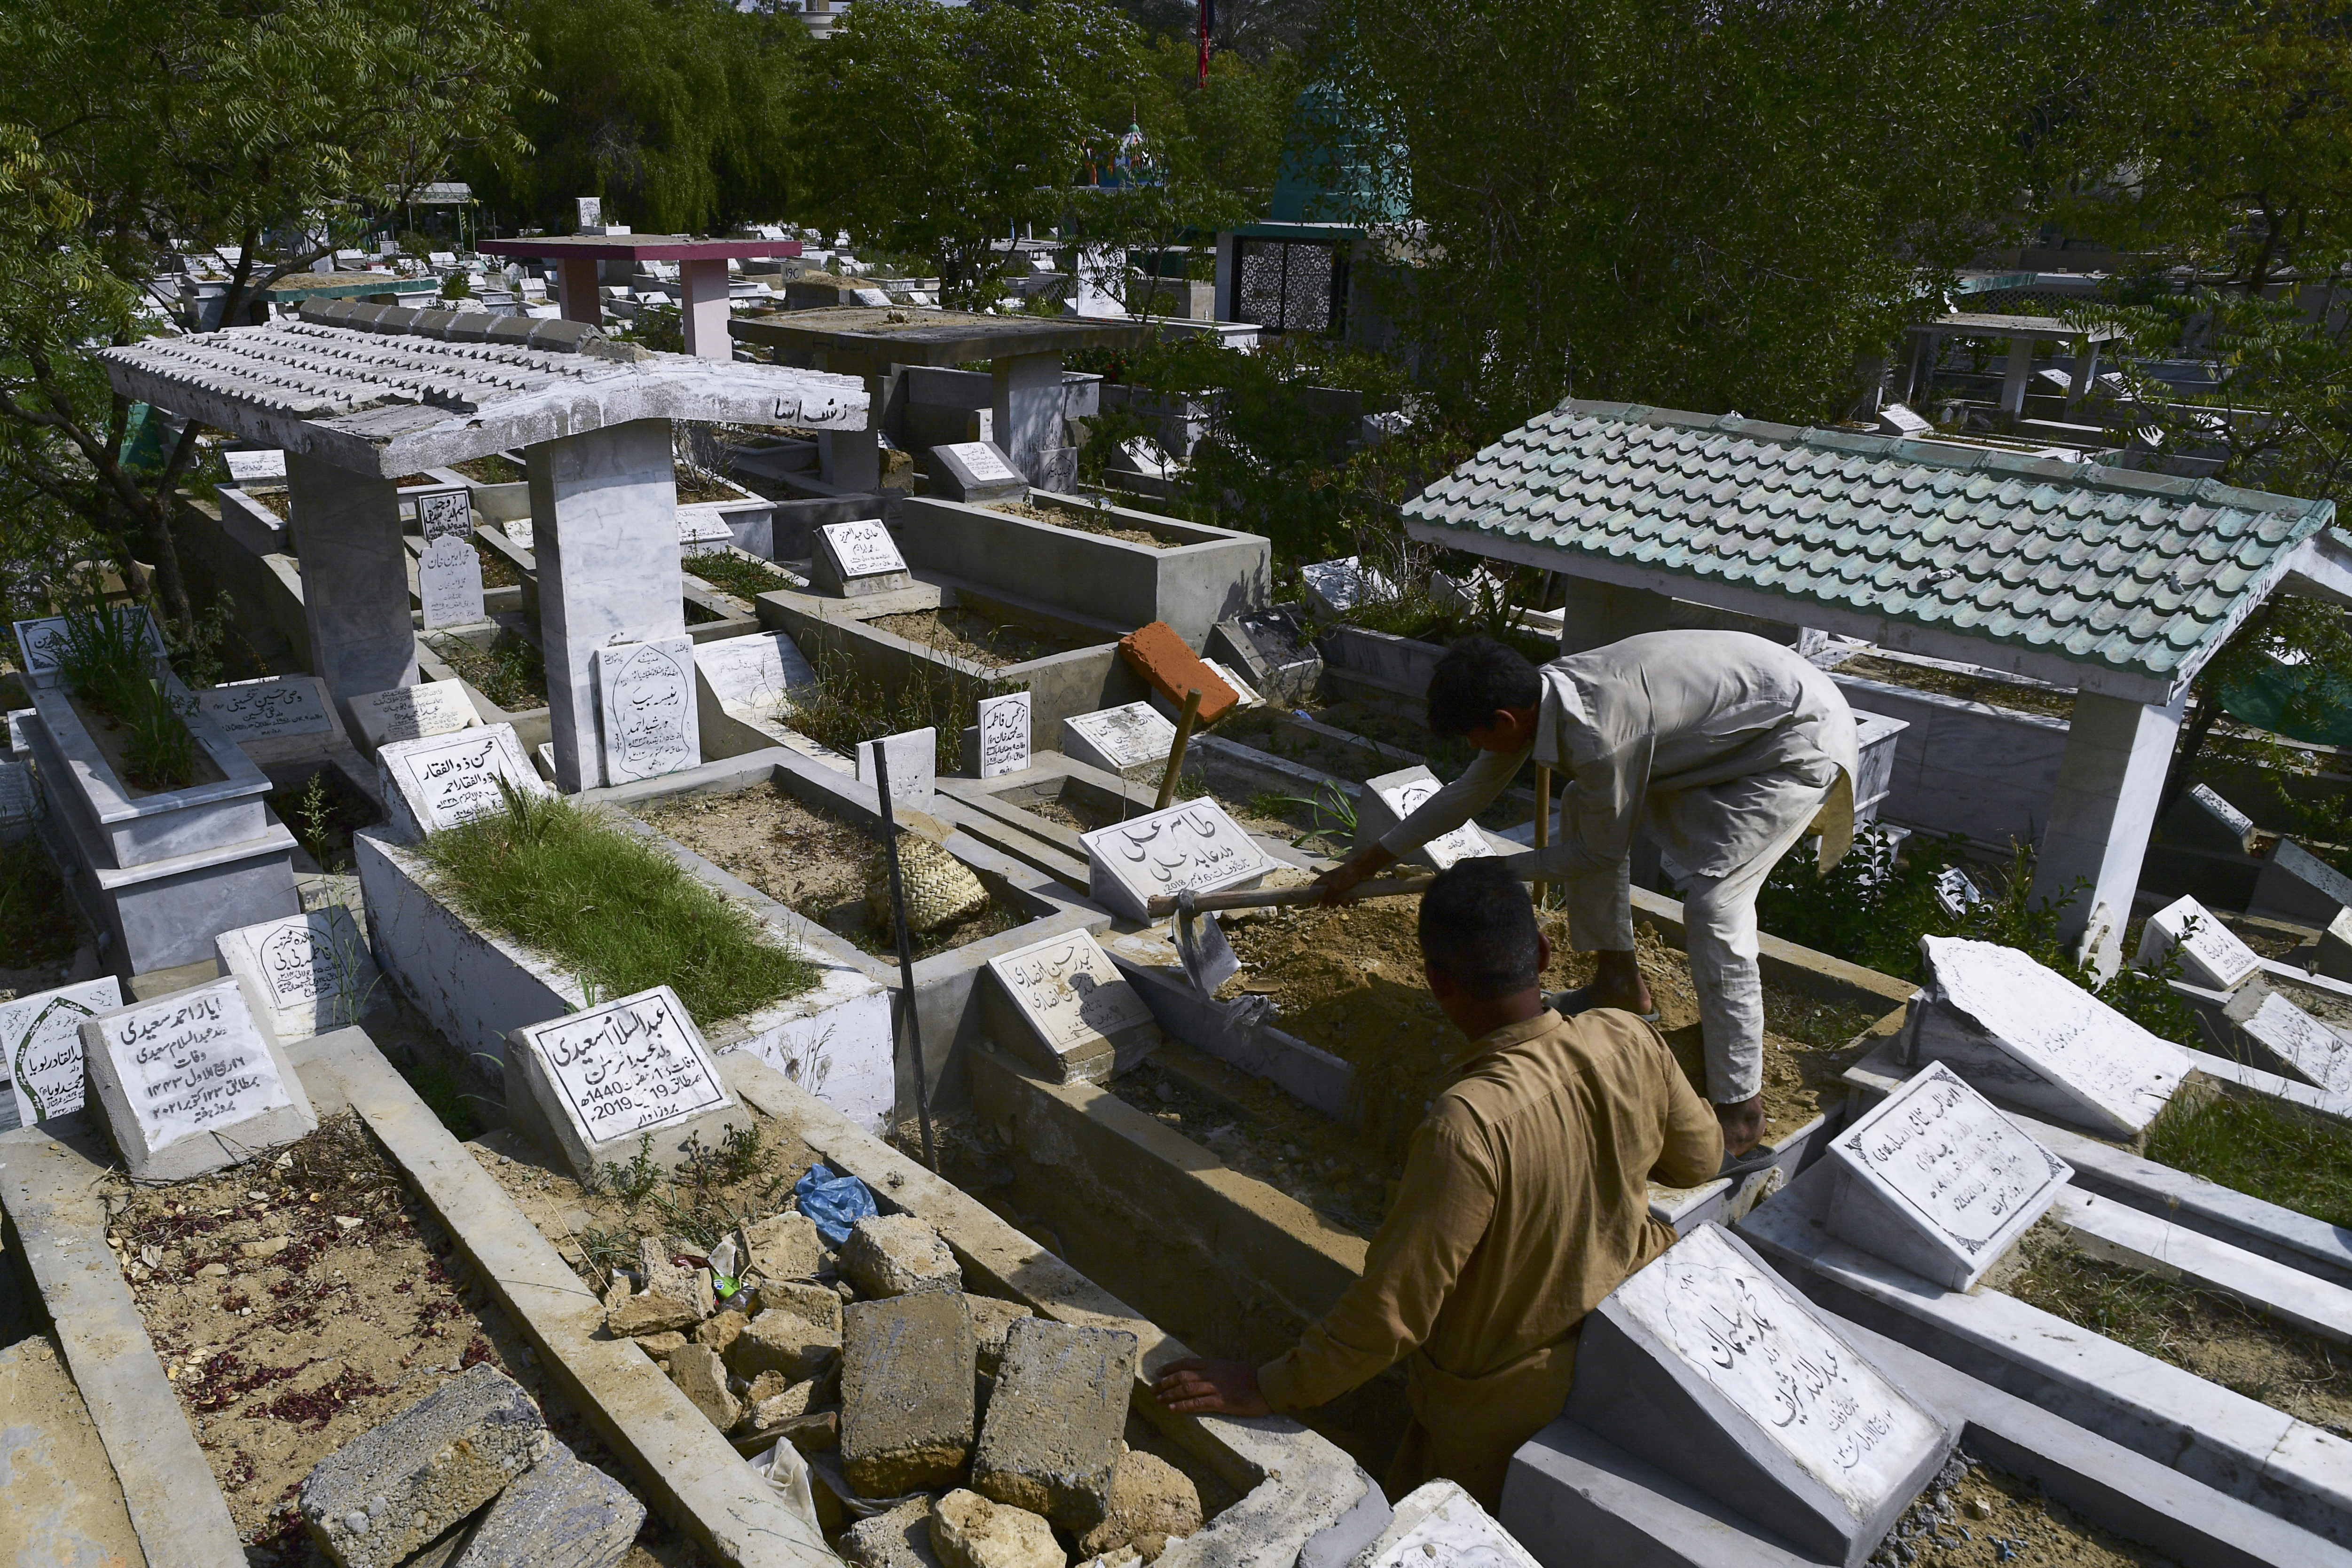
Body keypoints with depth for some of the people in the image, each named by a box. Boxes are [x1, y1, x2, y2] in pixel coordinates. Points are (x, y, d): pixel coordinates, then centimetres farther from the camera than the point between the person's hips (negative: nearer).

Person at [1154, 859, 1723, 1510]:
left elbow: (1392, 1310, -31)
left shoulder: (1469, 1125, -39)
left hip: (1506, 1402, -5)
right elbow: (1699, 1159, 2)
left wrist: (1271, 1388, -18)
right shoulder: (1630, 1043, -20)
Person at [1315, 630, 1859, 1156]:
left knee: (1713, 904, -21)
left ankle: (1740, 1111, -11)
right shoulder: (1544, 690, -5)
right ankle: (1621, 983, 21)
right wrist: (1363, 864, 12)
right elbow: (1467, 795, 7)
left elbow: (1604, 852, -16)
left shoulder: (1595, 735, -33)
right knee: (1583, 805, 10)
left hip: (1802, 738, -10)